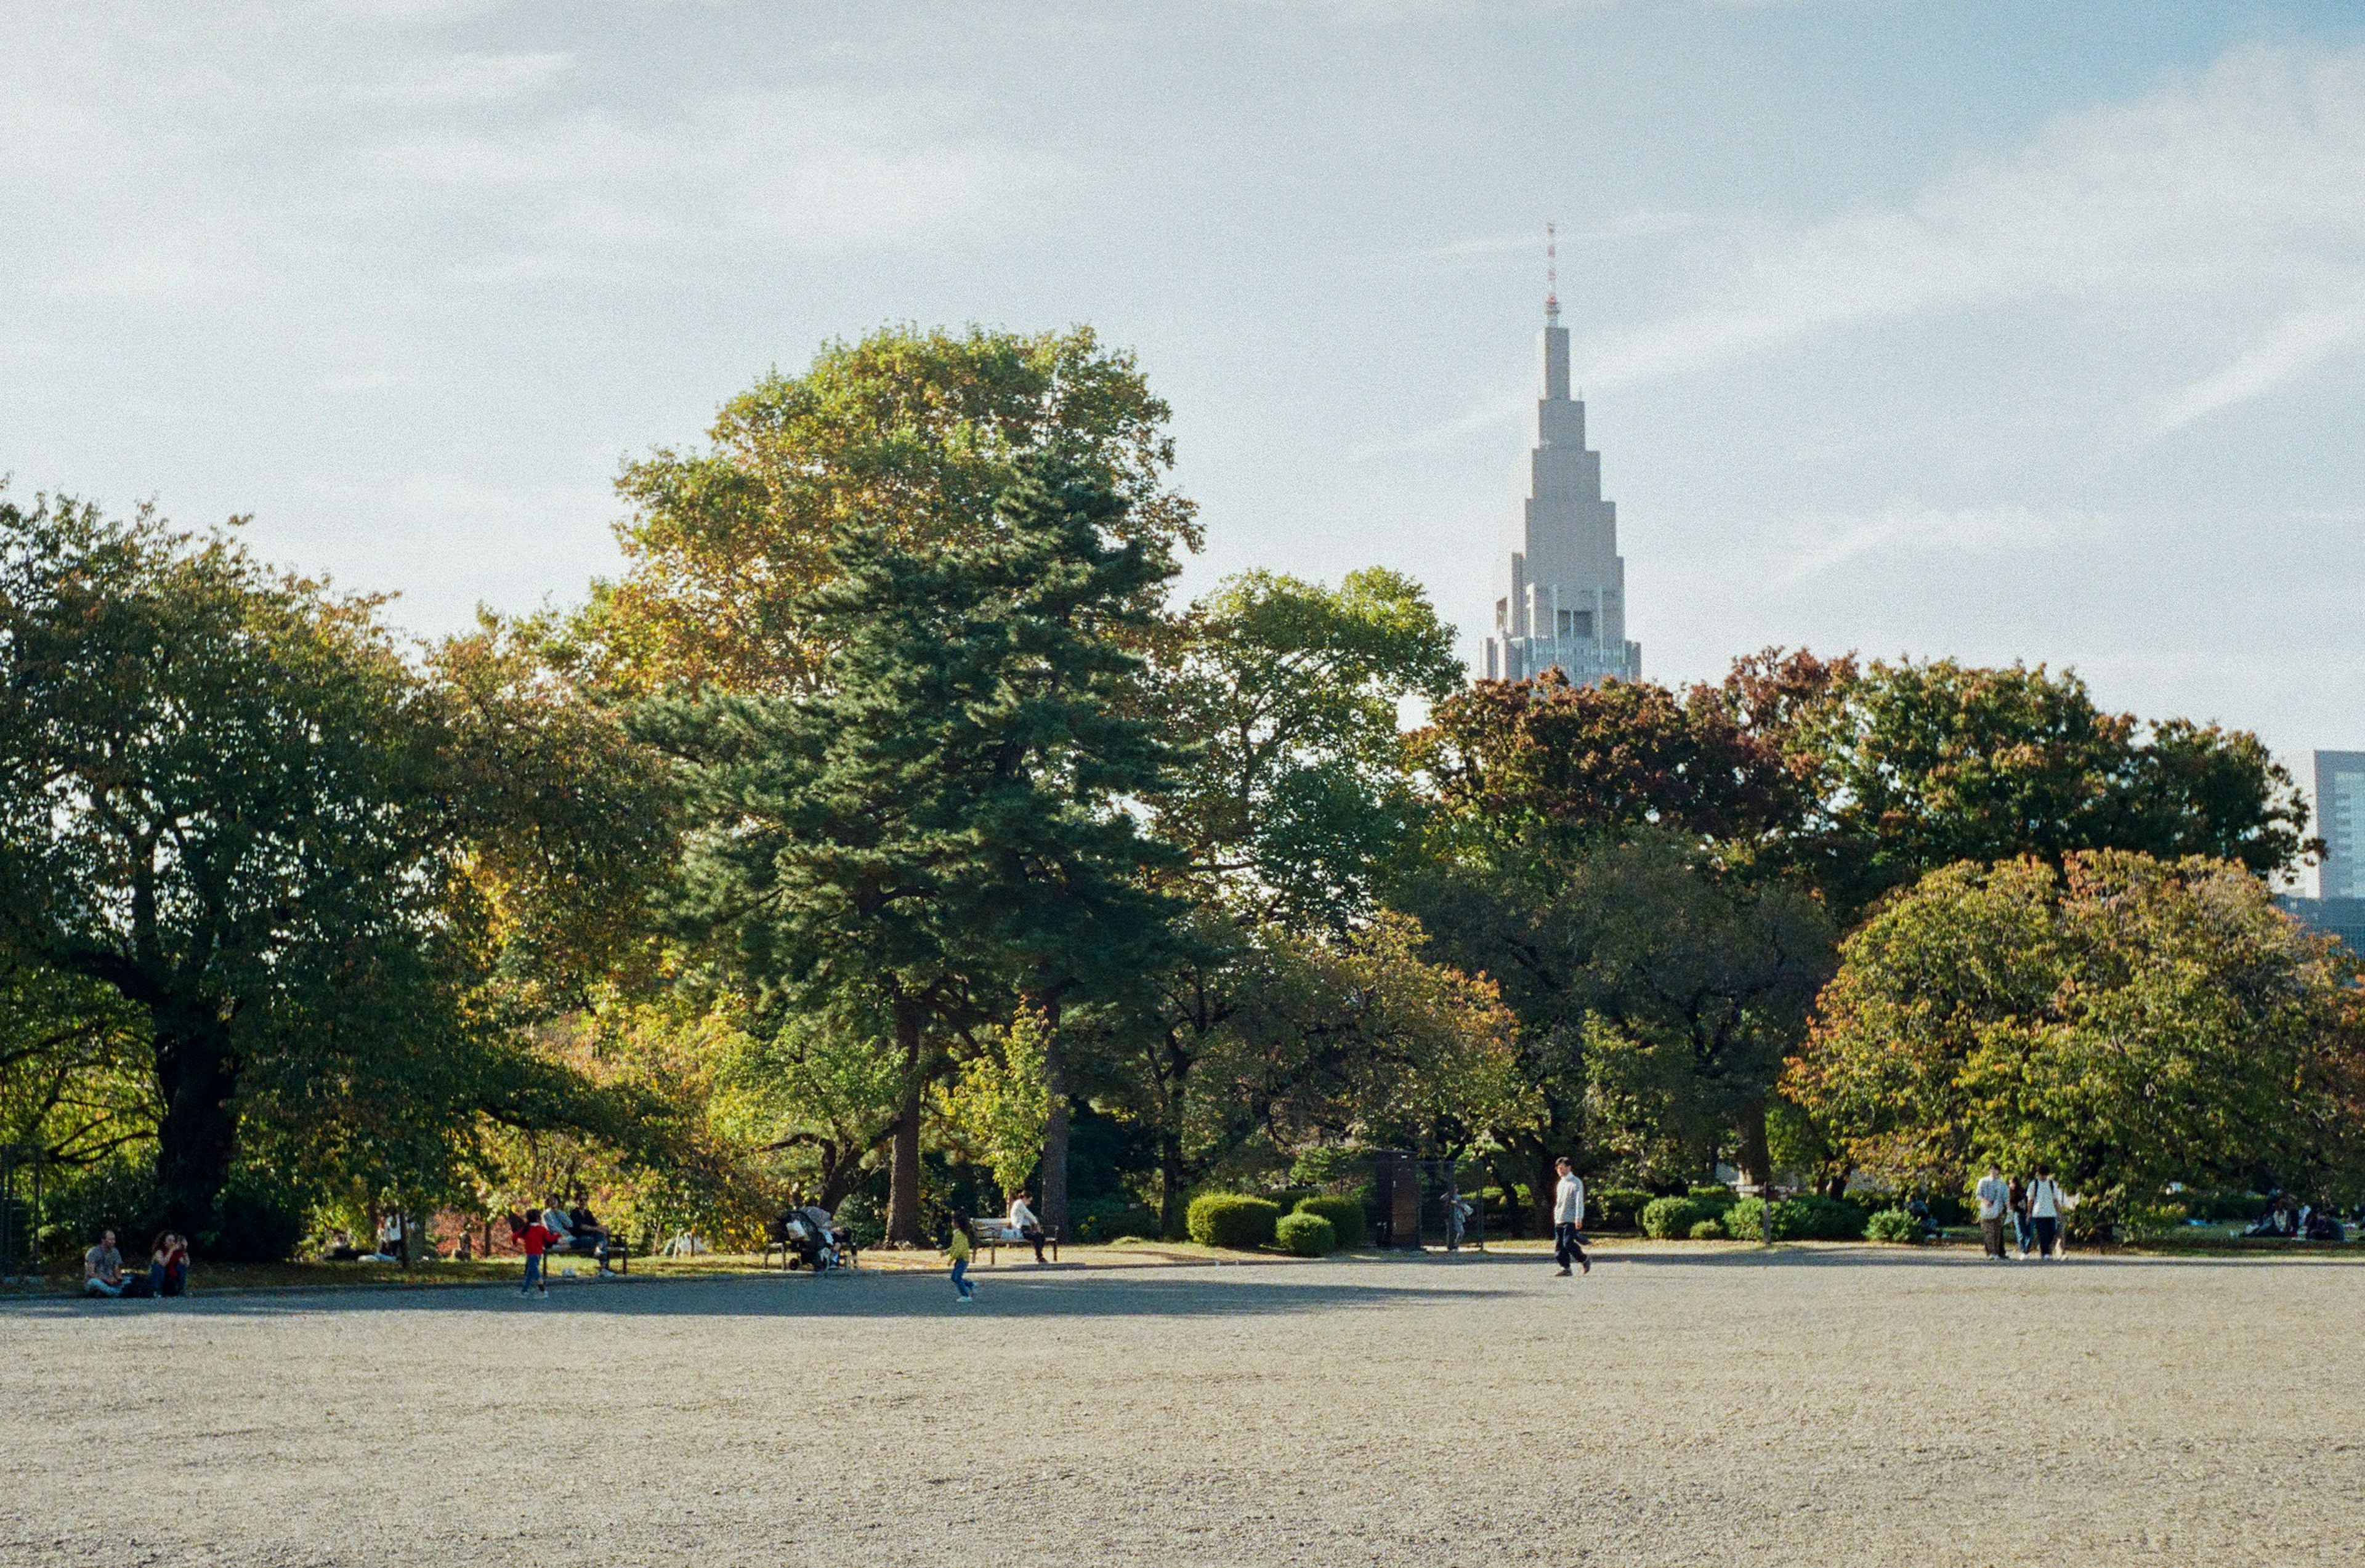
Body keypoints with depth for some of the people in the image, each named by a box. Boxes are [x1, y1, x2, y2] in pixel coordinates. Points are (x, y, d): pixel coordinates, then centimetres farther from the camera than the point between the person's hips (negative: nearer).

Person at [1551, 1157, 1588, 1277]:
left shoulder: (1576, 1183, -6)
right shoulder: (1561, 1183, 18)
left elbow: (1579, 1202, -13)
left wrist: (1578, 1219, -20)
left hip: (1571, 1220, -8)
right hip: (1559, 1220, 8)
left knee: (1568, 1243, -15)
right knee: (1559, 1245, 1)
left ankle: (1585, 1260, 4)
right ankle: (1565, 1268, 5)